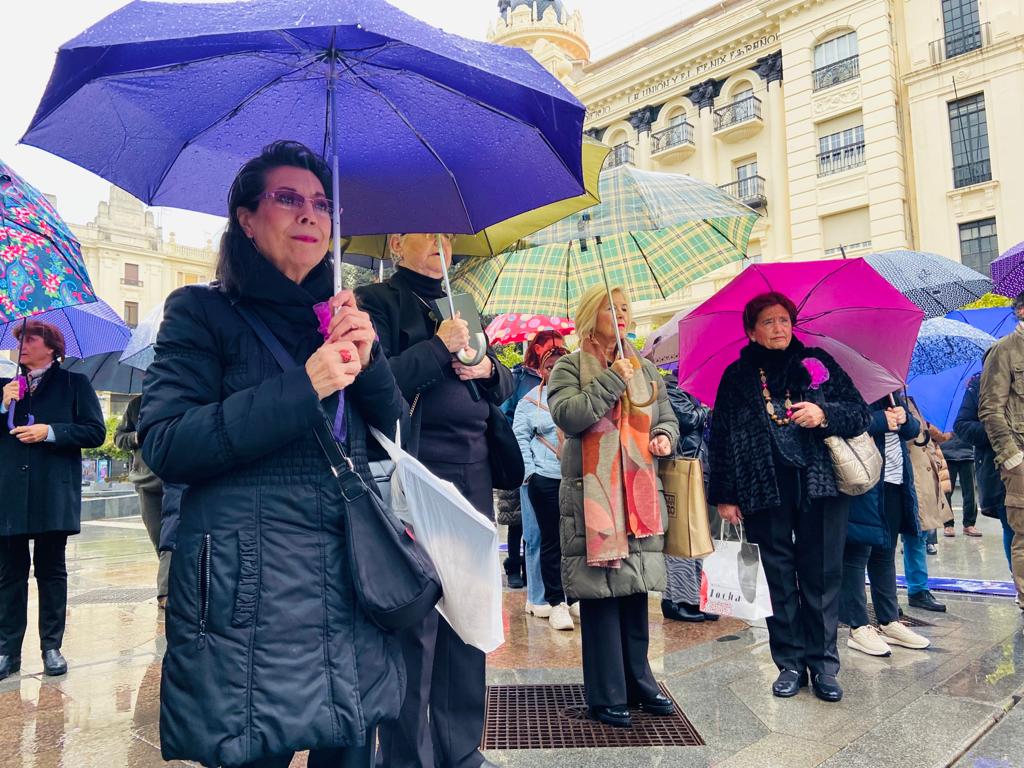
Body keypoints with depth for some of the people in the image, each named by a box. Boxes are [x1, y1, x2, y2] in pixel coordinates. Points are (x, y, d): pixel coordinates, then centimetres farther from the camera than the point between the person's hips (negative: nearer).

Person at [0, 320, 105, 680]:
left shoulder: (75, 384, 4)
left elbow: (95, 432, -4)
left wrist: (50, 432, -14)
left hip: (53, 496, -3)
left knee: (51, 571, 5)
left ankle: (52, 647, 13)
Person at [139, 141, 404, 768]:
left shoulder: (342, 319, 15)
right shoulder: (202, 312, 1)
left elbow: (397, 439, 11)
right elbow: (164, 445, -12)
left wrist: (368, 362, -7)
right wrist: (302, 388, -19)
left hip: (352, 592, 5)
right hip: (252, 595, -4)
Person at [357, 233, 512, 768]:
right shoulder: (379, 301, -1)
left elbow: (506, 386, 21)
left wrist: (487, 367, 0)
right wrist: (440, 346, -14)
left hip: (474, 482, 7)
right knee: (415, 620, 0)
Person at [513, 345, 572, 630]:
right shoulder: (531, 401, 6)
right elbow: (520, 438, 6)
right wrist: (530, 471, -2)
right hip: (546, 479, -1)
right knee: (551, 540, 5)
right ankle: (556, 602, 13)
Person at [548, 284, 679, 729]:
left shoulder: (644, 369, 16)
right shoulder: (570, 367, 0)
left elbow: (666, 417, 23)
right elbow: (568, 416, -16)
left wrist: (665, 436, 1)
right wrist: (613, 379, -13)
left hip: (639, 495, 5)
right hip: (592, 496, -5)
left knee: (636, 590, 10)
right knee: (600, 592, -3)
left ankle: (638, 682, 25)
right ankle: (607, 696, 9)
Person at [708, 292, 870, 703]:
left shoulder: (818, 362, 8)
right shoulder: (737, 376, 7)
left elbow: (861, 413, 6)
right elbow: (721, 438, 6)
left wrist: (824, 415, -15)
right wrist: (724, 495, 2)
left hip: (821, 486, 0)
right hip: (764, 493, 0)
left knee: (822, 576, 5)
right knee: (779, 580, 6)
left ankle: (822, 663, 17)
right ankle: (789, 663, 18)